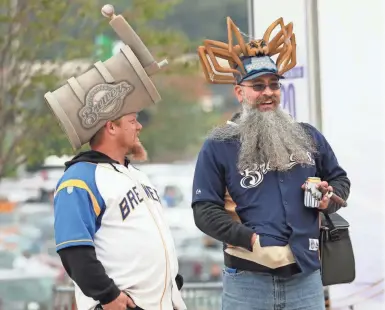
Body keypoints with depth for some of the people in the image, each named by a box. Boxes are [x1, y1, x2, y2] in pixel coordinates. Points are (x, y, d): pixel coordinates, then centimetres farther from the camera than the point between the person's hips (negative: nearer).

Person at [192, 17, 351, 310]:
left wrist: (329, 198, 1)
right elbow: (205, 211, -4)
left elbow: (340, 179, 25)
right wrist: (251, 240, -18)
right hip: (248, 280, -3)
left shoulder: (308, 137, 13)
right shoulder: (218, 147, 1)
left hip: (305, 275, 3)